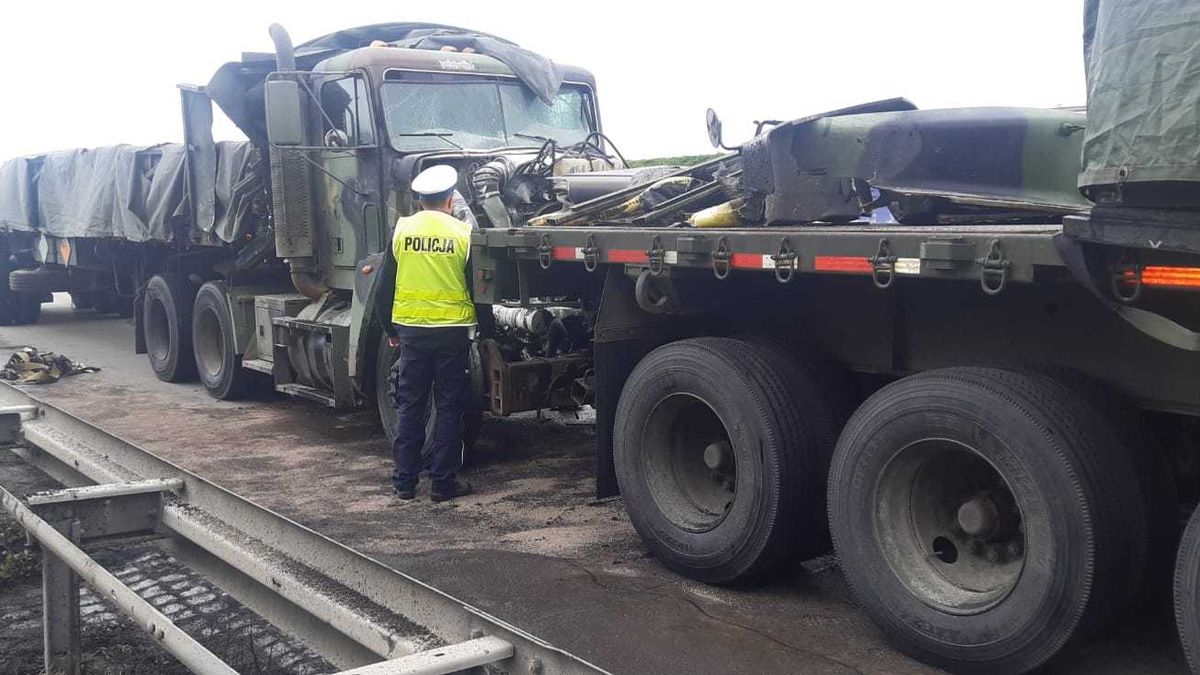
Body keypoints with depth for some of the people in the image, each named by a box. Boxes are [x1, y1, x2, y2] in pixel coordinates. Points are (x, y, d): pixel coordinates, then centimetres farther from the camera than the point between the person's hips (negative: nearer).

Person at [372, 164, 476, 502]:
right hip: (452, 331, -2)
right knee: (450, 407, 7)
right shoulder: (463, 233, -5)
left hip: (411, 329, 2)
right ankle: (443, 481, 9)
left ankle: (405, 480, 15)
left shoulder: (401, 229, 0)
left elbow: (385, 288, 4)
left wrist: (390, 329, 15)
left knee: (410, 406, 11)